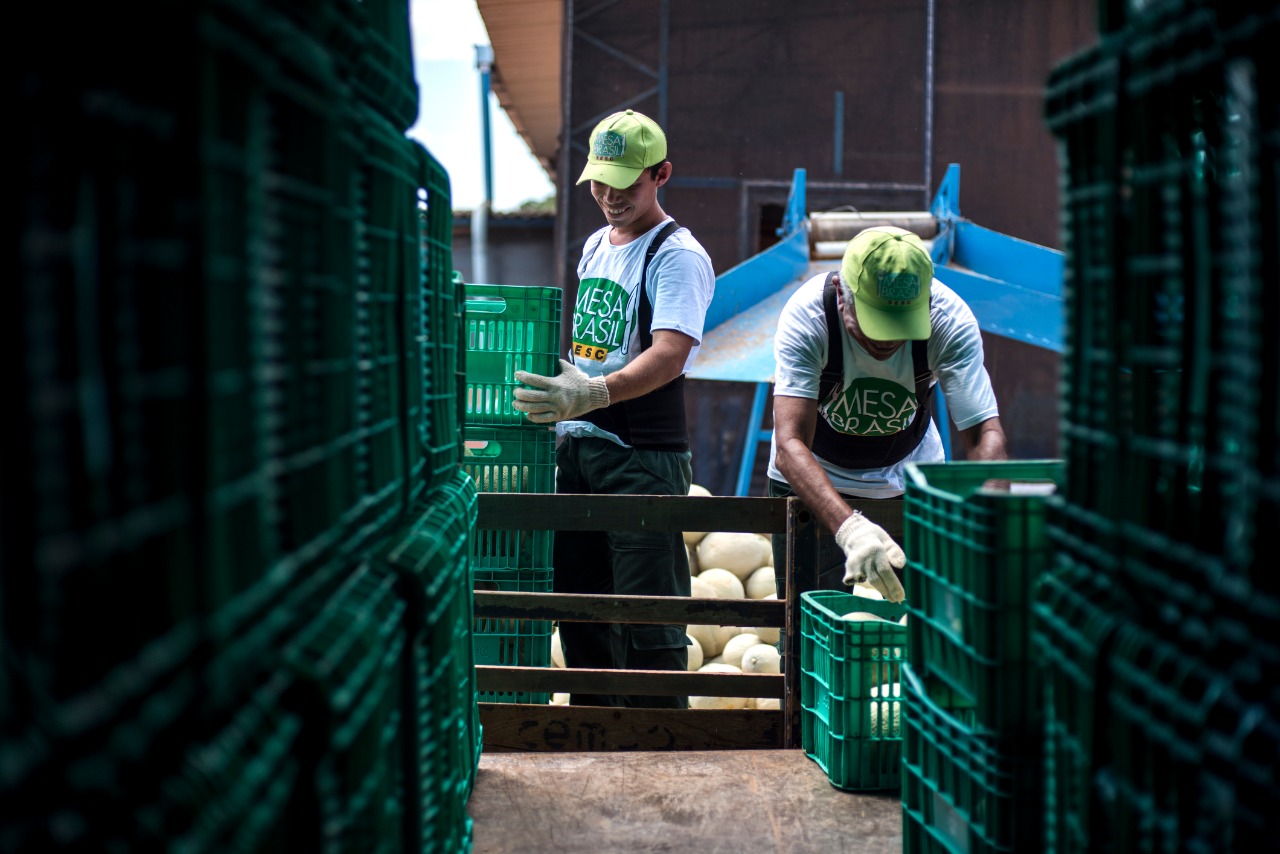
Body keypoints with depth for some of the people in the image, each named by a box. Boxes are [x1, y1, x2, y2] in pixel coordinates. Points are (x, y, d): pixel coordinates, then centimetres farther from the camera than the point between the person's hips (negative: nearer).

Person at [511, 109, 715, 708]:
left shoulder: (677, 255, -10)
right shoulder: (594, 246, 15)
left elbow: (670, 354, -25)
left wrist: (594, 394, -39)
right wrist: (559, 404, 19)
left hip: (644, 455, -8)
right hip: (576, 445, 8)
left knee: (645, 614, -9)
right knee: (577, 598, 11)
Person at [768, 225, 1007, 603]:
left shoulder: (950, 319, -26)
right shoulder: (806, 315, -32)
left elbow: (985, 435, -30)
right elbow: (789, 447, -39)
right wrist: (850, 529, -56)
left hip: (911, 477, 1)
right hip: (816, 479, -1)